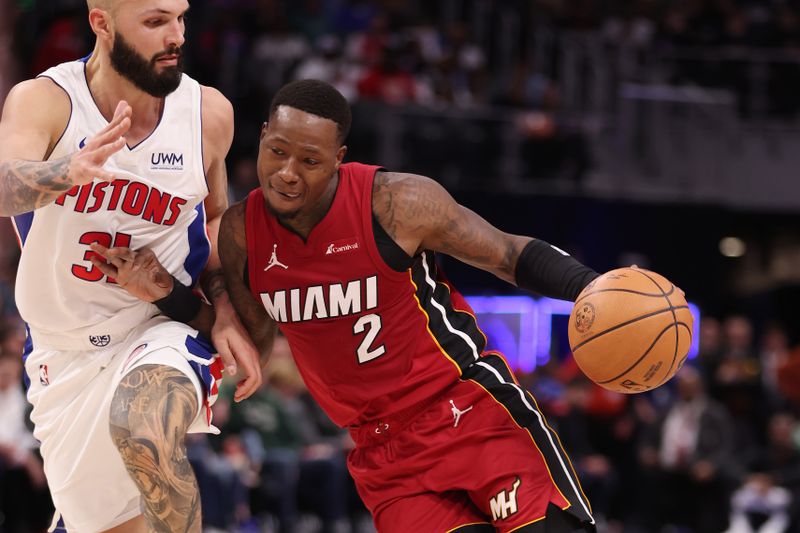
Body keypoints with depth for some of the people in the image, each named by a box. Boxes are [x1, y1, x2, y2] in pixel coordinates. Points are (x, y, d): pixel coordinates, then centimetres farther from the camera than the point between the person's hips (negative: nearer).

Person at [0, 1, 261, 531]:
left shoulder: (208, 113, -7)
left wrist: (226, 312, -3)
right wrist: (69, 171, -58)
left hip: (163, 329, -1)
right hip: (65, 360, 1)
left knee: (143, 434, -35)